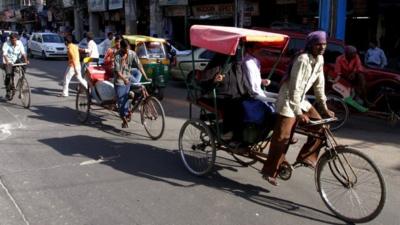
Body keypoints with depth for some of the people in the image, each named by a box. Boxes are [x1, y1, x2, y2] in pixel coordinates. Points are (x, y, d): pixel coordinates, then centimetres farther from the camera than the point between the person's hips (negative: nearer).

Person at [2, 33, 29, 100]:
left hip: (16, 61, 5)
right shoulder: (6, 44, -13)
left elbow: (23, 52, -13)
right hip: (8, 62, -4)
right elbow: (4, 54, -24)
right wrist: (7, 61, -41)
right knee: (9, 75, -20)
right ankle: (8, 92, -8)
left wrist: (26, 60, -29)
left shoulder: (19, 43, -5)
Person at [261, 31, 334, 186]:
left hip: (301, 100, 8)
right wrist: (298, 113, -28)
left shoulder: (319, 59, 3)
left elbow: (319, 85, 11)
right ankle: (269, 172, 1)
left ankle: (306, 157, 11)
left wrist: (325, 108, 11)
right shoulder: (303, 60, -23)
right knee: (282, 137, -9)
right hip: (288, 100, -8)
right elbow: (295, 88, -27)